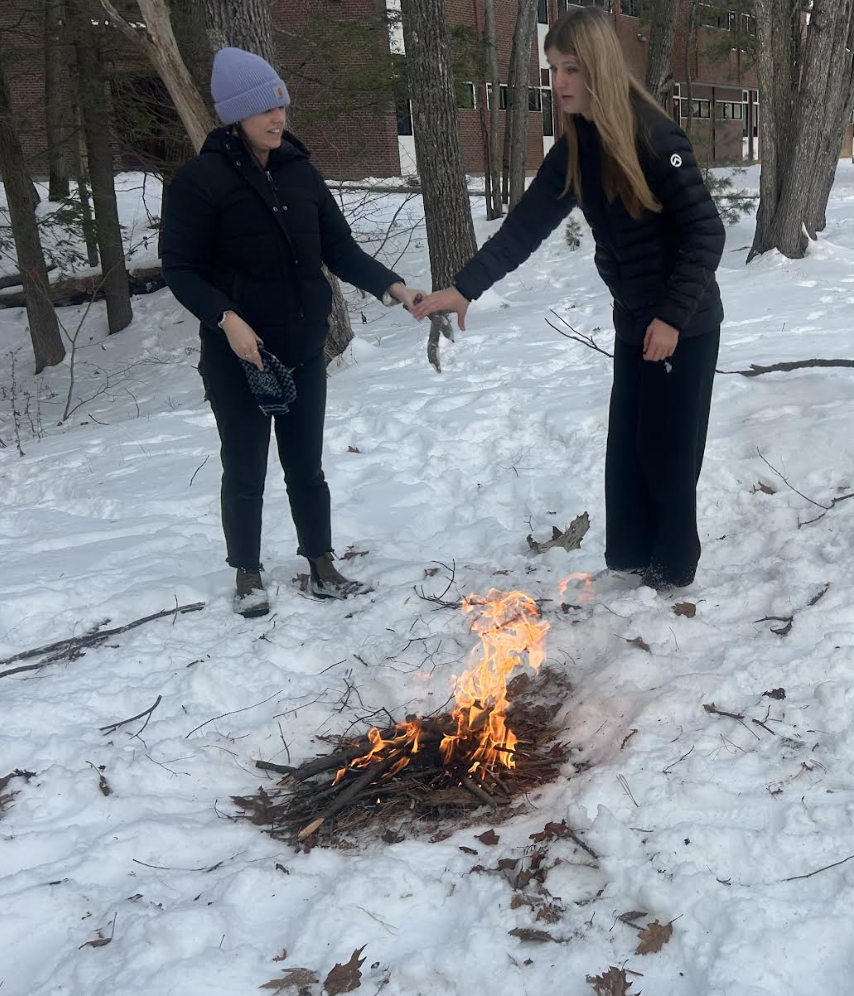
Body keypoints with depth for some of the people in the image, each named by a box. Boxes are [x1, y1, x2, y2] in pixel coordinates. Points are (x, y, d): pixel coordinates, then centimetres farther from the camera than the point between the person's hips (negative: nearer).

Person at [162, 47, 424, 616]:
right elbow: (179, 267, -10)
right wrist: (225, 318, -24)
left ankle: (323, 569, 26)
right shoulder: (201, 179, -10)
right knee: (246, 471, 8)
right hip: (239, 355, -4)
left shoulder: (300, 171, 5)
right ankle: (248, 575, 25)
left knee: (306, 466, 14)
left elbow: (339, 248, 5)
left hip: (304, 349, 4)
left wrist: (388, 285, -10)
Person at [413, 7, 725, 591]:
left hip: (684, 323, -7)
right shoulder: (575, 146, 2)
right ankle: (628, 561, 27)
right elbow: (527, 225, 0)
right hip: (633, 321, 7)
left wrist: (671, 317, -22)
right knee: (627, 447, 13)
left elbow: (707, 232, -19)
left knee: (668, 450, 2)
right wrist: (465, 287, -9)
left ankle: (674, 567, 19)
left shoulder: (655, 135, -20)